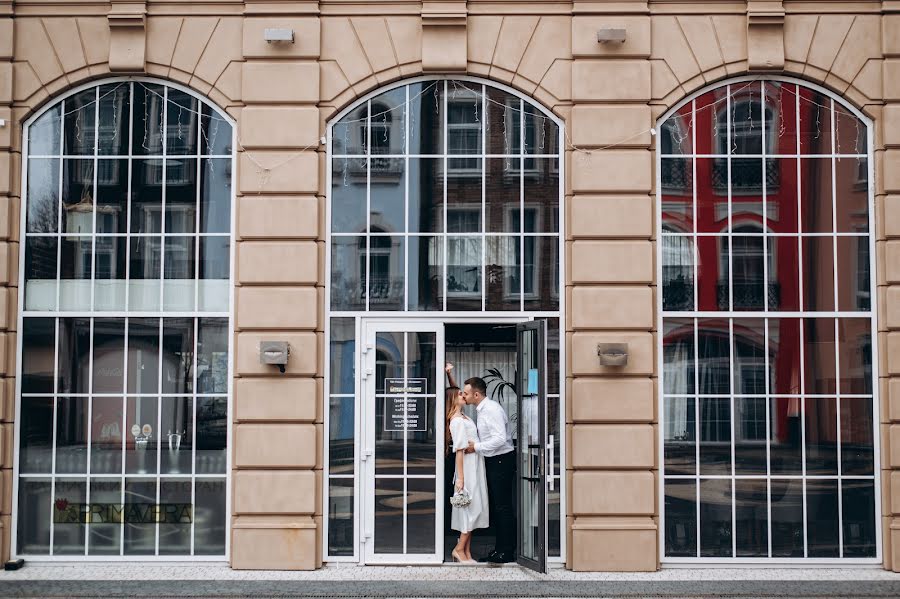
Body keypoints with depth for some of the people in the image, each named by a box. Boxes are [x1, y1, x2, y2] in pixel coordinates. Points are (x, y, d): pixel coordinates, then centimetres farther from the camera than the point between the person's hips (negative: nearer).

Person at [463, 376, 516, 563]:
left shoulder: (492, 409, -18)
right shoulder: (481, 410, 12)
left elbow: (500, 438, -25)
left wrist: (477, 447, -19)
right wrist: (475, 445, 7)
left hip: (502, 461, -10)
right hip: (492, 462, 10)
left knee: (503, 506, -4)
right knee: (495, 507, 14)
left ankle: (507, 551, 2)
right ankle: (499, 549, 22)